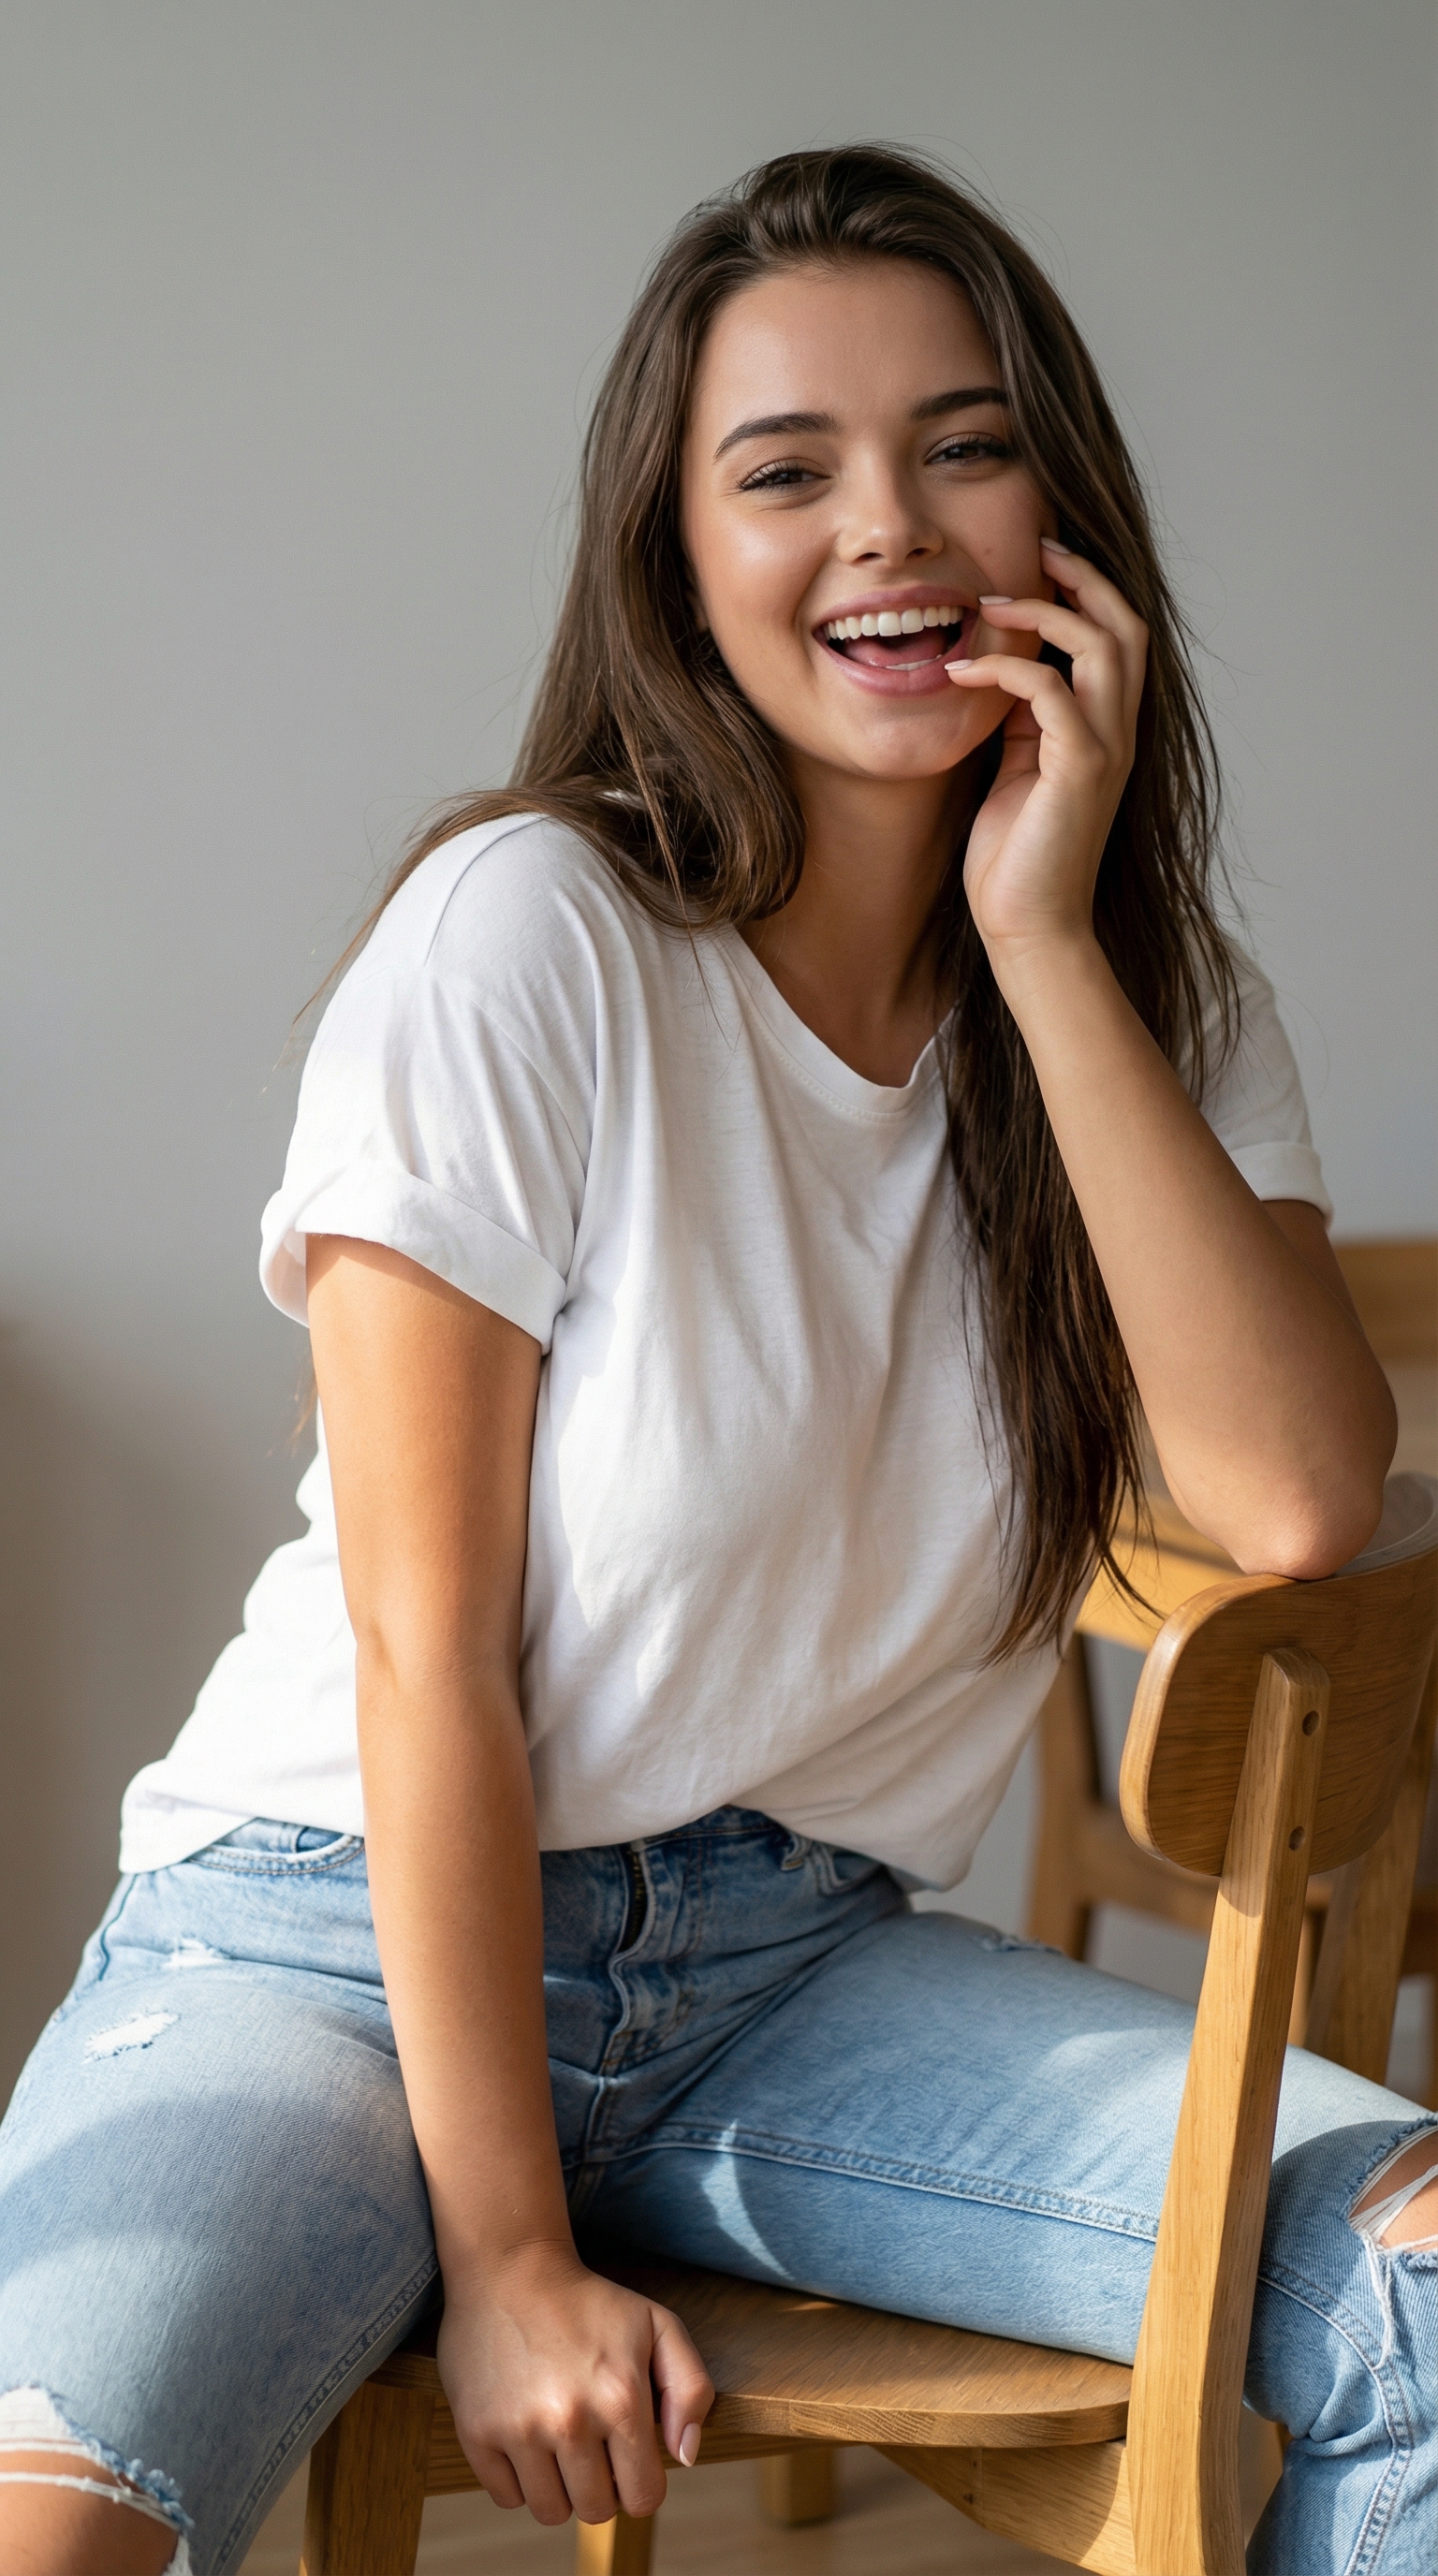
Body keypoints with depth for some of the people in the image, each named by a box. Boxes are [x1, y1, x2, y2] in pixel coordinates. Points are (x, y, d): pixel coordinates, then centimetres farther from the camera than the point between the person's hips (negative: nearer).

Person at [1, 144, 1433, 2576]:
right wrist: (506, 2254, -14)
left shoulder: (1163, 1003, 3)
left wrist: (1048, 942, -16)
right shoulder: (525, 938, -14)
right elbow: (424, 1647, -14)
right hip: (343, 1936, -4)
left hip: (802, 1967, 5)